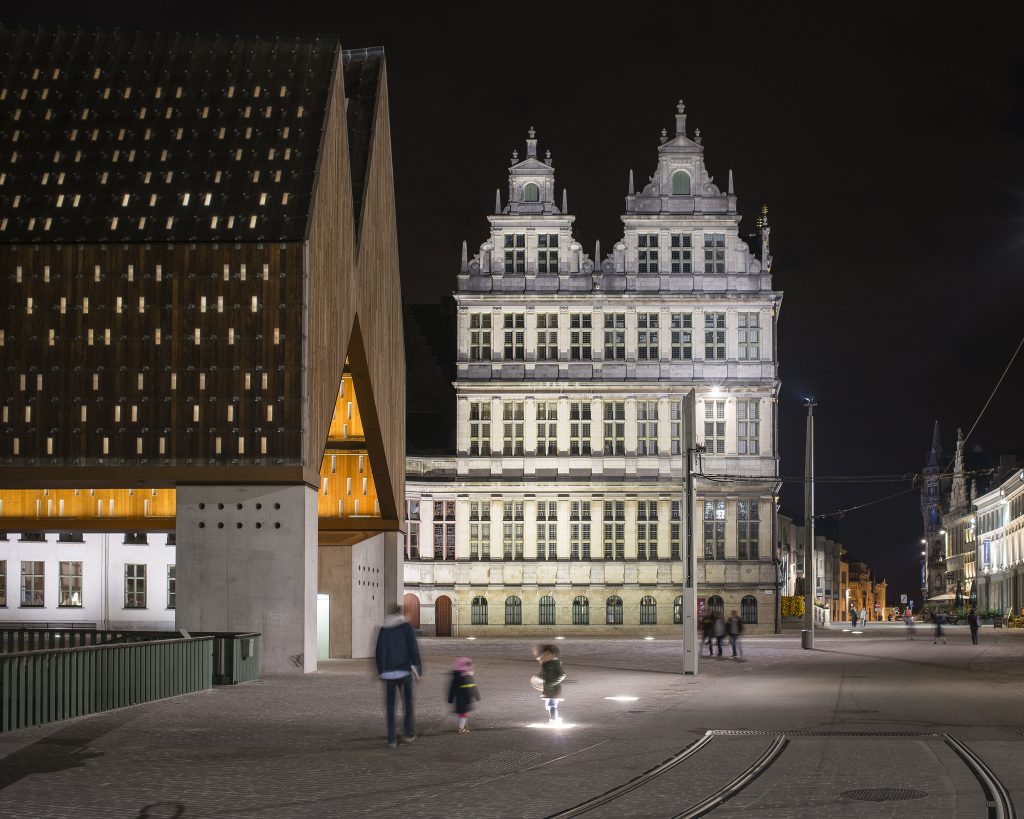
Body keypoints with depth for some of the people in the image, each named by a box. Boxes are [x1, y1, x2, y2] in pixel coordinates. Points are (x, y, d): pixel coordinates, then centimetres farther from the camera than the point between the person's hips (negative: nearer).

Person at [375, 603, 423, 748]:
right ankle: (409, 734, 10)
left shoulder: (383, 630, 7)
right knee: (408, 703, 12)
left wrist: (381, 672, 18)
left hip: (388, 672, 2)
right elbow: (414, 649, -6)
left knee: (390, 705, 6)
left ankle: (391, 739, 1)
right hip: (404, 671, -2)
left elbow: (379, 653, 11)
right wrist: (418, 671, -3)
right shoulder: (406, 627, -3)